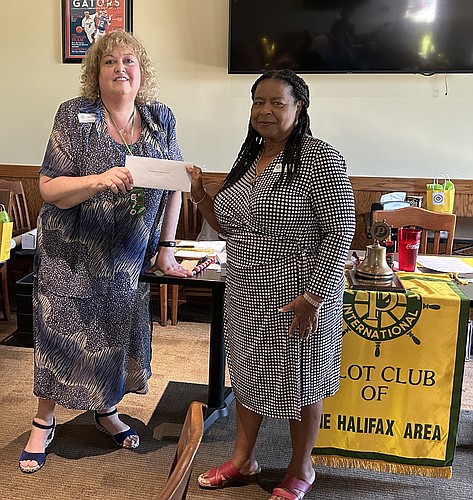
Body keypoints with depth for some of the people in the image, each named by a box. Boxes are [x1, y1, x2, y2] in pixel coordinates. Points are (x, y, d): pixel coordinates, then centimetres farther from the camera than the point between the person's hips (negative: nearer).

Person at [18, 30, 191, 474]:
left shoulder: (161, 119, 1)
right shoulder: (74, 116, -9)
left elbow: (173, 187, 5)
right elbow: (50, 190, -13)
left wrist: (165, 246, 1)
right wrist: (99, 180, -31)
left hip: (128, 260, 3)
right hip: (71, 254, -3)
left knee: (118, 336, 14)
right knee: (60, 335, 8)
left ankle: (107, 410, 39)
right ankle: (44, 422, 30)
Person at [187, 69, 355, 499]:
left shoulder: (319, 158, -14)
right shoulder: (249, 157, 9)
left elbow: (341, 230, -17)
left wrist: (314, 294, -22)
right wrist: (199, 194, -1)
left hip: (297, 298, -7)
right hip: (246, 295, 7)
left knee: (298, 382, 10)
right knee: (247, 375, 18)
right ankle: (243, 461, 38)